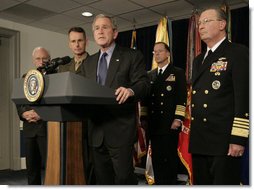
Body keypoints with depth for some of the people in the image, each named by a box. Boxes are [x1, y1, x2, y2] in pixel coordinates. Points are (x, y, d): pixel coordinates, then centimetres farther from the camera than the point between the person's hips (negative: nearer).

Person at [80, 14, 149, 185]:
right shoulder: (88, 63, 17)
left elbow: (143, 84, -10)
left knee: (124, 178, -4)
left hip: (121, 130, -5)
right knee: (102, 178, 15)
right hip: (97, 132, 6)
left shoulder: (132, 56, 0)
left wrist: (130, 90, -31)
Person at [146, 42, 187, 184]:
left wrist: (178, 119, -14)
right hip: (154, 125, 4)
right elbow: (146, 98, 15)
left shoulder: (178, 73, 3)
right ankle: (159, 183, 19)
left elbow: (182, 98, -5)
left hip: (170, 124, -4)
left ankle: (171, 183, 15)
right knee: (156, 159, 8)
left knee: (170, 158, 1)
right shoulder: (150, 75, 17)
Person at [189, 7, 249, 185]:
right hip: (199, 141, 7)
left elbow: (244, 98, -13)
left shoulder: (239, 53, -5)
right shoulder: (199, 60, 18)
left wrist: (238, 139, -18)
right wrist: (193, 134, 15)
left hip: (225, 142, -7)